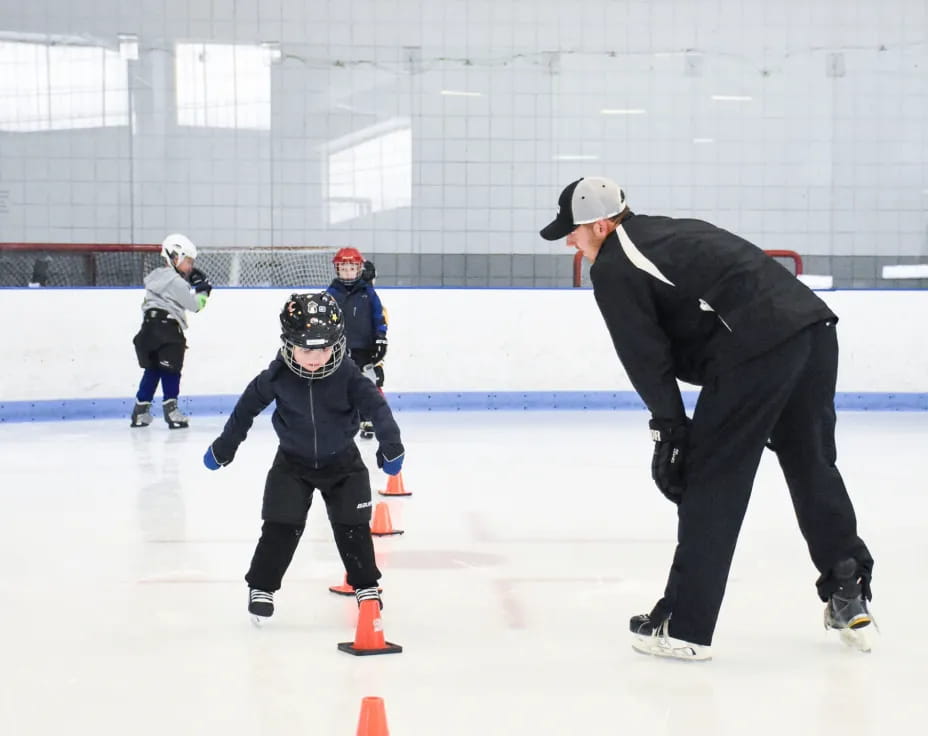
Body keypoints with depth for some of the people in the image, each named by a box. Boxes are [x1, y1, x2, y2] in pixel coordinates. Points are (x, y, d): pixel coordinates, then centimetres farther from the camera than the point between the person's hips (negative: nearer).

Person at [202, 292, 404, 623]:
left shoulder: (347, 375, -21)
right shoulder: (277, 377, -19)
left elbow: (376, 405, -19)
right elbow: (247, 406, -5)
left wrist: (390, 445, -29)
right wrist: (224, 446, 4)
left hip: (342, 462, 0)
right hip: (293, 462, 0)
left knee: (352, 526, 3)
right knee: (281, 527, -6)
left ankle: (366, 584, 21)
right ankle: (261, 587, 9)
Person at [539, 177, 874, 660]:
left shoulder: (611, 269, 2)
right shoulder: (665, 232, 27)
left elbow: (644, 355, -2)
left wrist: (669, 424, 7)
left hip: (758, 350, -9)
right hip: (814, 323, 9)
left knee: (713, 480, 1)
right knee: (813, 467, 22)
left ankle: (684, 626, 7)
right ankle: (848, 596, 31)